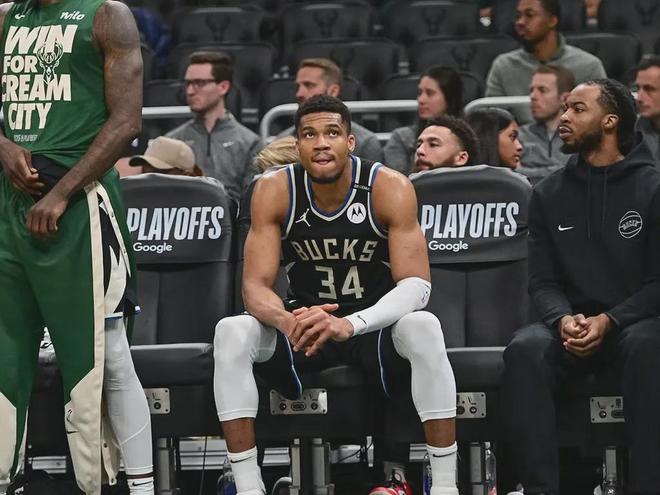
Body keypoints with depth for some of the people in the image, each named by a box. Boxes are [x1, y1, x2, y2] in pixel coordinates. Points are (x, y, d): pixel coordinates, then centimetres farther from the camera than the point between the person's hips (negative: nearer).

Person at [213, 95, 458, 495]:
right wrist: (288, 321, -40)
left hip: (377, 323, -2)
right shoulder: (275, 191, -12)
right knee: (232, 332, -25)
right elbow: (256, 286, -14)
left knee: (424, 327, -35)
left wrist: (351, 324, -42)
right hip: (305, 323, 2)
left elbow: (417, 285, -23)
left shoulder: (390, 188, -18)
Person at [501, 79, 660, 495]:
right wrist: (563, 320, -16)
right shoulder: (549, 195, 11)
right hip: (573, 325, 3)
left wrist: (608, 321, -20)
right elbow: (543, 281, 7)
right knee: (525, 349, -31)